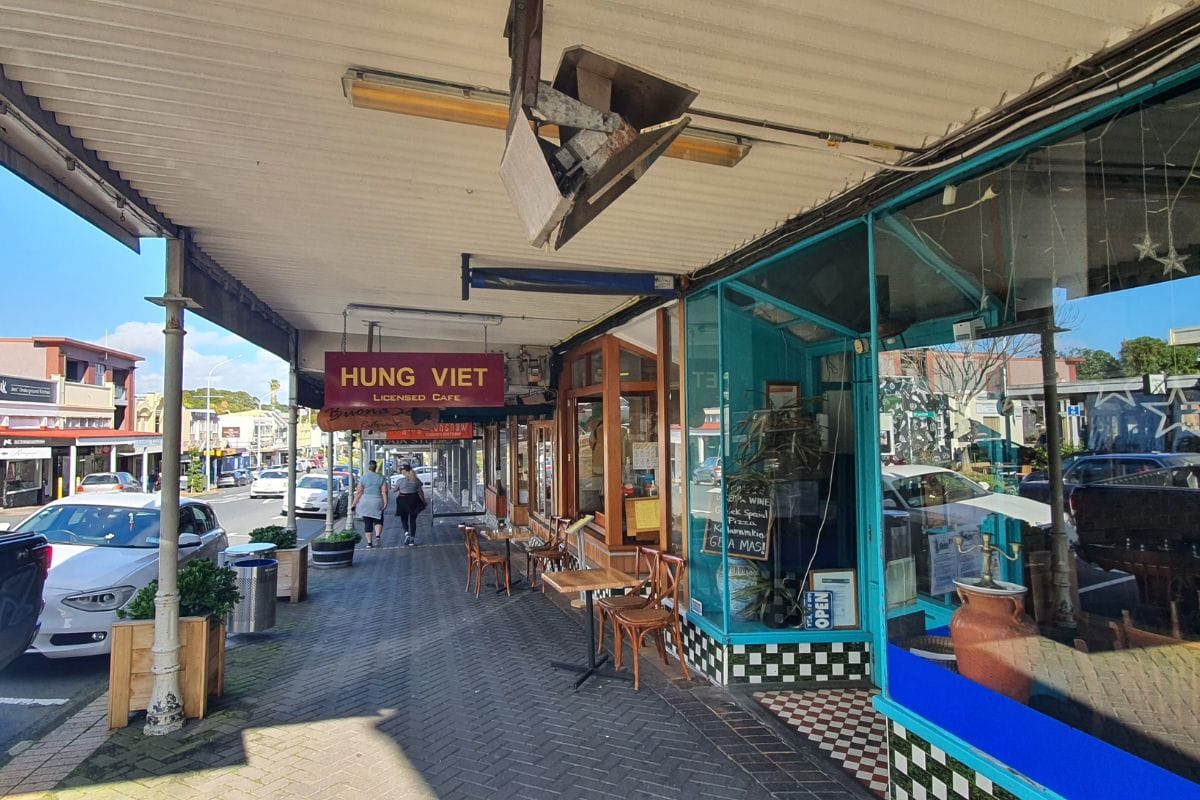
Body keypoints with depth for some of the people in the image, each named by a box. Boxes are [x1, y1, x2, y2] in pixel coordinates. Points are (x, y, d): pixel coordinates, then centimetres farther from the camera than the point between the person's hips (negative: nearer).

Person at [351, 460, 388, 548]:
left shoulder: (363, 477, -2)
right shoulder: (381, 478, 2)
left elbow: (359, 493, -3)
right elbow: (384, 492, -6)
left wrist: (353, 504, 4)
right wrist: (385, 503, -7)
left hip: (365, 503, 0)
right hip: (377, 503, 1)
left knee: (367, 523, 6)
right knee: (378, 521, 12)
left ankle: (369, 543, 7)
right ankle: (378, 536, -13)